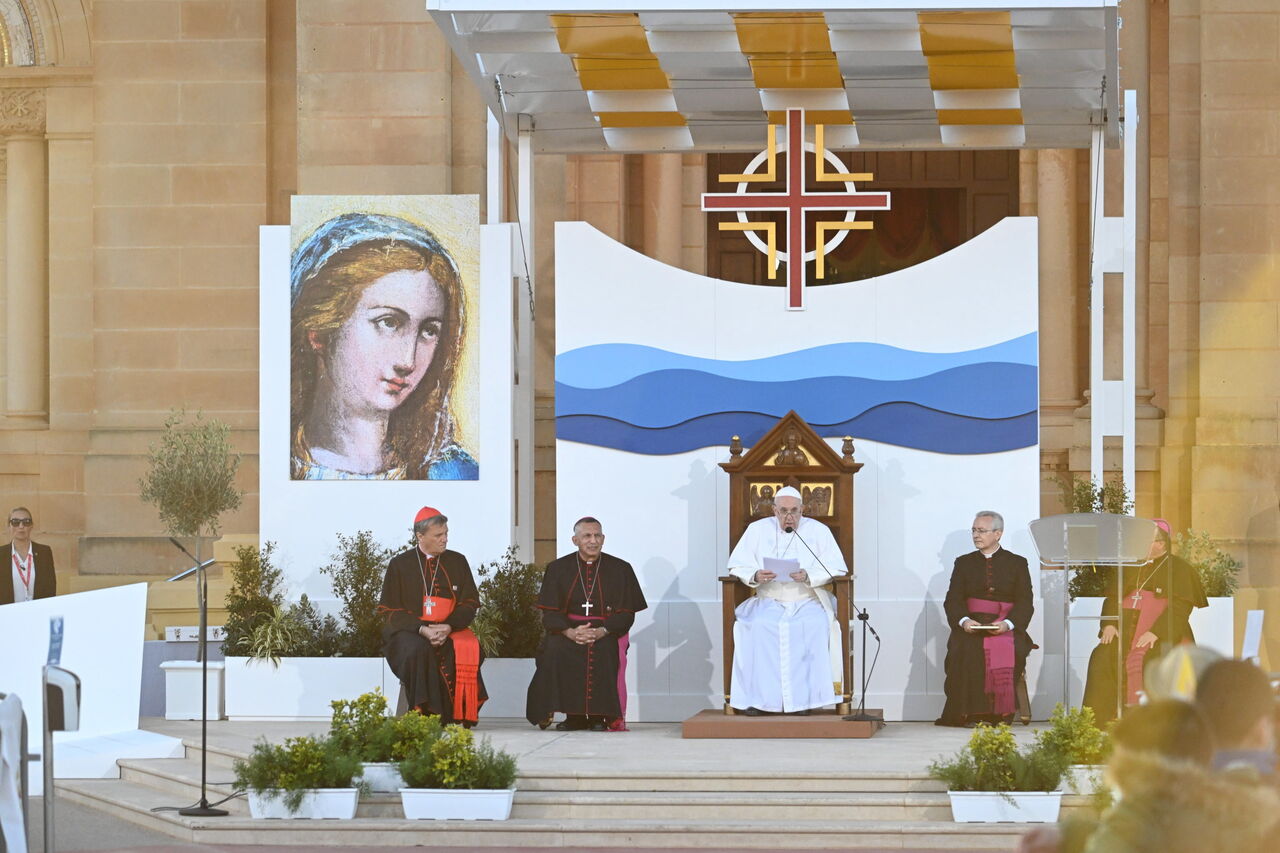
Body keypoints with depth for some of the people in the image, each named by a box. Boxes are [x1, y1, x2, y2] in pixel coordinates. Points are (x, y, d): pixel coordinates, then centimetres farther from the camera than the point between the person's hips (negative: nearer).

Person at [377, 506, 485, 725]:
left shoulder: (457, 562, 11)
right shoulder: (400, 565, 4)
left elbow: (470, 603, 8)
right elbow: (389, 610, 0)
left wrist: (449, 627, -13)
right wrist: (422, 629, -17)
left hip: (451, 631, 2)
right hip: (409, 631, -2)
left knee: (466, 650, -31)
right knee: (417, 650, -36)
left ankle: (460, 715, -25)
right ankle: (424, 713, -32)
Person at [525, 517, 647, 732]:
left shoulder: (621, 569, 3)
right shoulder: (558, 569, 5)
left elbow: (627, 614, 0)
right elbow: (550, 613, 0)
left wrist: (603, 631, -19)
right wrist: (570, 632, -20)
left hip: (607, 631, -1)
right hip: (569, 629, 1)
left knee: (605, 650, -34)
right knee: (554, 649, -30)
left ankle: (600, 715, -20)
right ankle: (573, 715, -20)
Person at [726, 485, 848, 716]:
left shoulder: (818, 531, 6)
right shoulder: (758, 530, 10)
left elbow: (836, 569, -3)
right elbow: (737, 566, 4)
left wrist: (809, 577, -21)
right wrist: (754, 576, -18)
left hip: (808, 601, -1)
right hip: (768, 601, 1)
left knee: (814, 625, -34)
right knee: (757, 626, -32)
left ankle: (803, 698, -29)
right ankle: (756, 698, -28)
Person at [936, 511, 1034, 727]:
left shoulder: (1017, 563, 12)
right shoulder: (964, 563, 18)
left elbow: (1025, 603, 3)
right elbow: (953, 600, 8)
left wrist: (1008, 623, -17)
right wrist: (964, 620, -15)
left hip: (1006, 627, -1)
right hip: (971, 626, 1)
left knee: (1009, 649, -34)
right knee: (962, 649, -31)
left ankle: (1001, 712, -26)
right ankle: (970, 714, -29)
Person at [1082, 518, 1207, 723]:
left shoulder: (1179, 569, 5)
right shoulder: (1130, 567, 23)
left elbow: (1179, 608, -6)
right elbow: (1112, 597, 20)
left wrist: (1155, 633, -19)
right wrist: (1109, 624, -1)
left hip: (1163, 631, -5)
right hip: (1125, 627, 5)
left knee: (1149, 660, -34)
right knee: (1101, 657, -21)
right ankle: (1097, 723, -25)